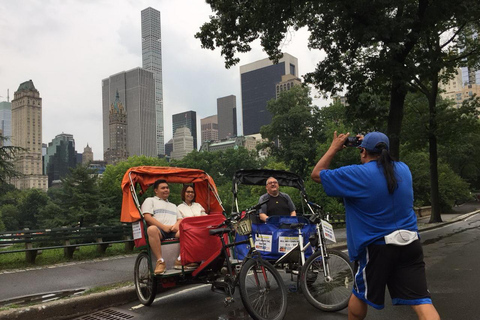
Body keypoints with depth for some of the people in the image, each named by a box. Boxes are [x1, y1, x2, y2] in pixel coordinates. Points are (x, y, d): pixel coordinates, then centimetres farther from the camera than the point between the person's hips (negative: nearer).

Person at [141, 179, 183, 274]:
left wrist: (177, 225, -2)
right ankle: (160, 261, -37)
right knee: (152, 229, -41)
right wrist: (163, 227, -9)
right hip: (159, 230, -4)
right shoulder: (150, 200, 21)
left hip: (173, 231, 4)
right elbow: (147, 217, 3)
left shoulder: (173, 205, 37)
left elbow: (180, 219, 25)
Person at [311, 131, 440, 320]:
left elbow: (316, 174, -3)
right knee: (421, 299, 2)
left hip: (376, 247, -4)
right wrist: (373, 146, 28)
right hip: (410, 244, 4)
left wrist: (334, 148, 6)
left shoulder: (356, 175, -12)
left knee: (360, 294, 18)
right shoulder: (403, 169, 5)